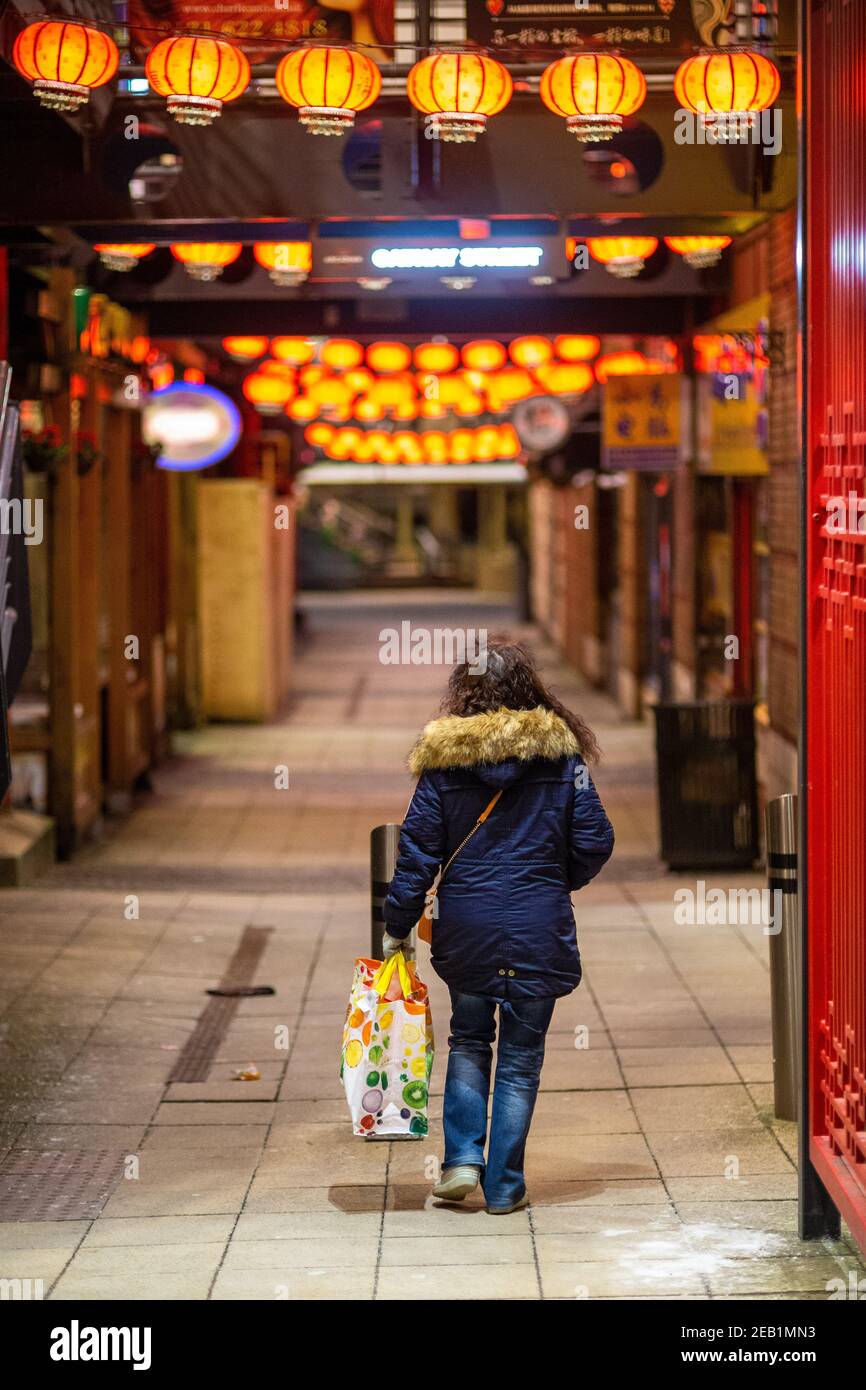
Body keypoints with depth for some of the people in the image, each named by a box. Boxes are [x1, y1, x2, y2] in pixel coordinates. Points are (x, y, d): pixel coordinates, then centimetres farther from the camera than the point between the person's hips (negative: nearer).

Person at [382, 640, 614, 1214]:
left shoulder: (443, 760, -3)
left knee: (469, 1041, 22)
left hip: (467, 928, 1)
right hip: (540, 930, -1)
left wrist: (398, 927, 6)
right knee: (522, 1057, 10)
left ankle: (463, 1158, 10)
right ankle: (504, 1186, 12)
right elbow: (594, 842, -1)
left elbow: (418, 850, -2)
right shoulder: (560, 754, -2)